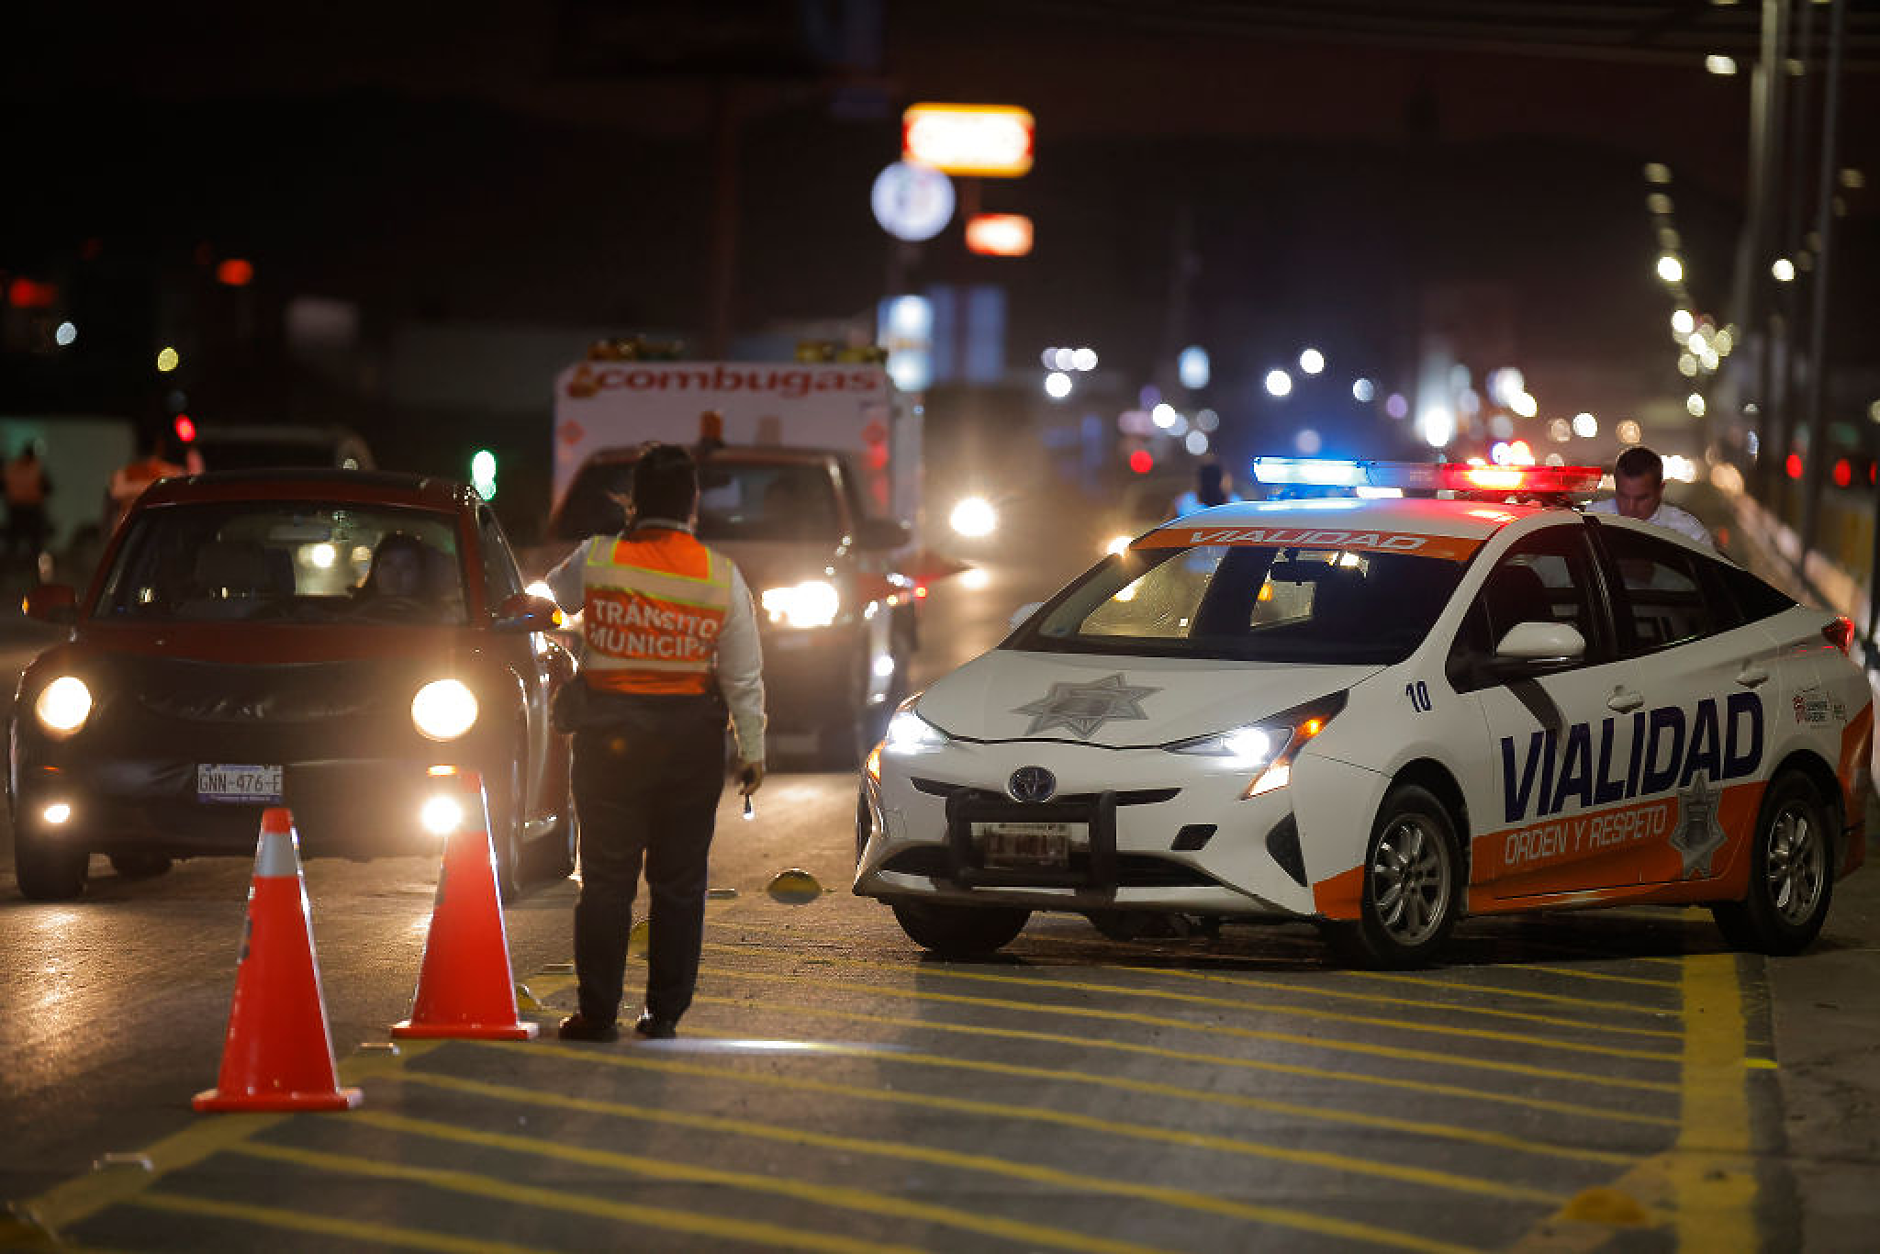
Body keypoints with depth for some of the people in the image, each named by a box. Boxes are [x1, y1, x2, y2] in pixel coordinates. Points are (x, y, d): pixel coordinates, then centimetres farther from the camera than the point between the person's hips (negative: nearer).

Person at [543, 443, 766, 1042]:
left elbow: (554, 594, 14)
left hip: (611, 737, -1)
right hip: (692, 738, 1)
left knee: (606, 876, 4)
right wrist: (752, 750, 7)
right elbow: (744, 676, 0)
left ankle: (597, 1011, 3)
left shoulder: (596, 560, -7)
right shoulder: (721, 576, -3)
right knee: (679, 880, 8)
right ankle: (665, 1012, 9)